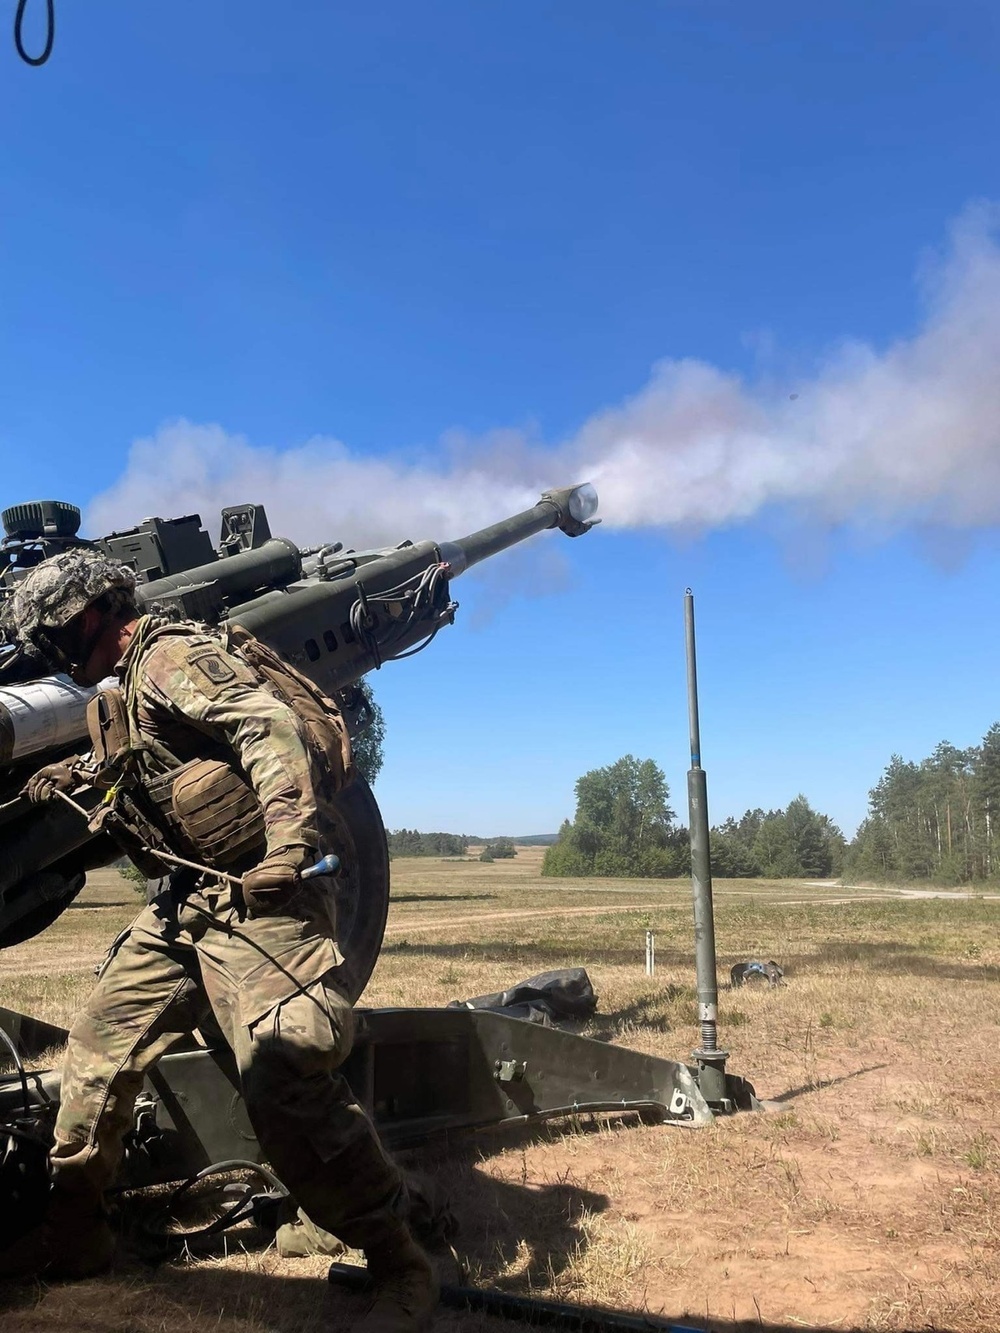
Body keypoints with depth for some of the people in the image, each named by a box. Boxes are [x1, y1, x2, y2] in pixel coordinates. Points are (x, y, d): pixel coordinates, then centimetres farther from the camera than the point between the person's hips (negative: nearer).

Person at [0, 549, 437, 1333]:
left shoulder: (173, 655, -9)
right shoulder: (136, 682, 21)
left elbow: (272, 727, -24)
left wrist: (291, 842, -37)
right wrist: (78, 777, 18)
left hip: (252, 893, -10)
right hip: (187, 900, 10)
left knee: (283, 1079, -17)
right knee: (100, 1047, 15)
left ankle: (402, 1268, -2)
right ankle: (73, 1238, 33)